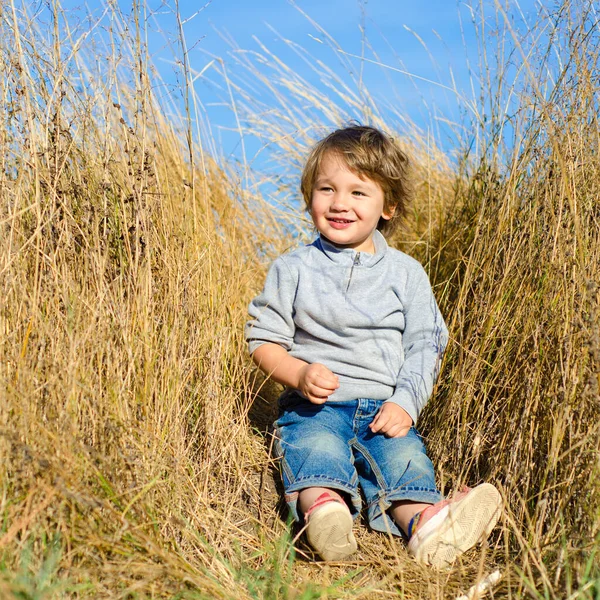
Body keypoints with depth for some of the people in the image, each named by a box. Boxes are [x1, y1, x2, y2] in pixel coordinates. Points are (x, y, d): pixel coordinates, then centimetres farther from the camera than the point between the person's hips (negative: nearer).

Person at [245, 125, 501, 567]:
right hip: (315, 406, -1)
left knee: (405, 456, -27)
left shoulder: (406, 274, 9)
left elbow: (423, 347, 7)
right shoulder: (294, 269, 7)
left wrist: (405, 402, -10)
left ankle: (422, 522, -52)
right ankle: (322, 509, -60)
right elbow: (263, 339, 6)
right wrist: (299, 374, -13)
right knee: (316, 448, -32)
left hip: (385, 409, 2)